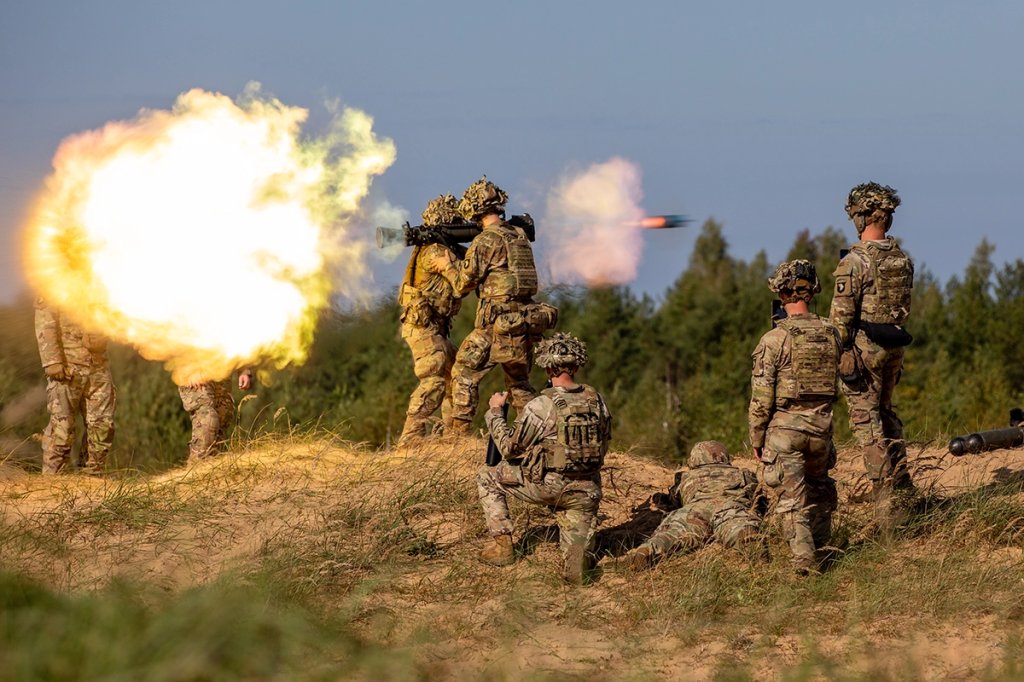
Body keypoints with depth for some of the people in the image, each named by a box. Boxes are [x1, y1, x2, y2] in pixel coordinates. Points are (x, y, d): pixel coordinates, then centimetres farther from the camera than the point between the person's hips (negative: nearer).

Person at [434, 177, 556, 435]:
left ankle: (458, 432, -4)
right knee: (519, 382, 18)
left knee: (465, 373, 2)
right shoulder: (520, 235, 13)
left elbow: (464, 283, -7)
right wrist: (459, 259, 24)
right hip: (524, 321, 7)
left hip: (496, 324, -7)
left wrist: (447, 265, 11)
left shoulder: (486, 240, -10)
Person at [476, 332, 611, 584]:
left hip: (545, 485, -4)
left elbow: (509, 447, -6)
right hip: (586, 491, 4)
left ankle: (501, 544, 14)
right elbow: (604, 443, 12)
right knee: (576, 540, 19)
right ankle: (578, 553, -18)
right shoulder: (597, 401, 0)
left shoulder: (542, 406, -16)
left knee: (488, 478, 18)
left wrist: (495, 411, 6)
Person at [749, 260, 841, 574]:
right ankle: (821, 547, 32)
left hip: (785, 429, -4)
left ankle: (804, 558, -9)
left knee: (793, 500, 0)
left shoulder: (774, 340, -14)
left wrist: (757, 439, -1)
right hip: (821, 427, 4)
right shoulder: (831, 334, 0)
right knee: (819, 492, 24)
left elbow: (761, 397, -11)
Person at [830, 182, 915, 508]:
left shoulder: (855, 262, -16)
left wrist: (835, 355, -8)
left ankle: (886, 495, -4)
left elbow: (841, 316, -15)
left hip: (862, 346, -7)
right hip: (894, 345, 7)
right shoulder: (902, 260, 5)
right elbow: (905, 308, 12)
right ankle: (903, 486, 23)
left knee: (866, 420, -1)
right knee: (886, 413, 21)